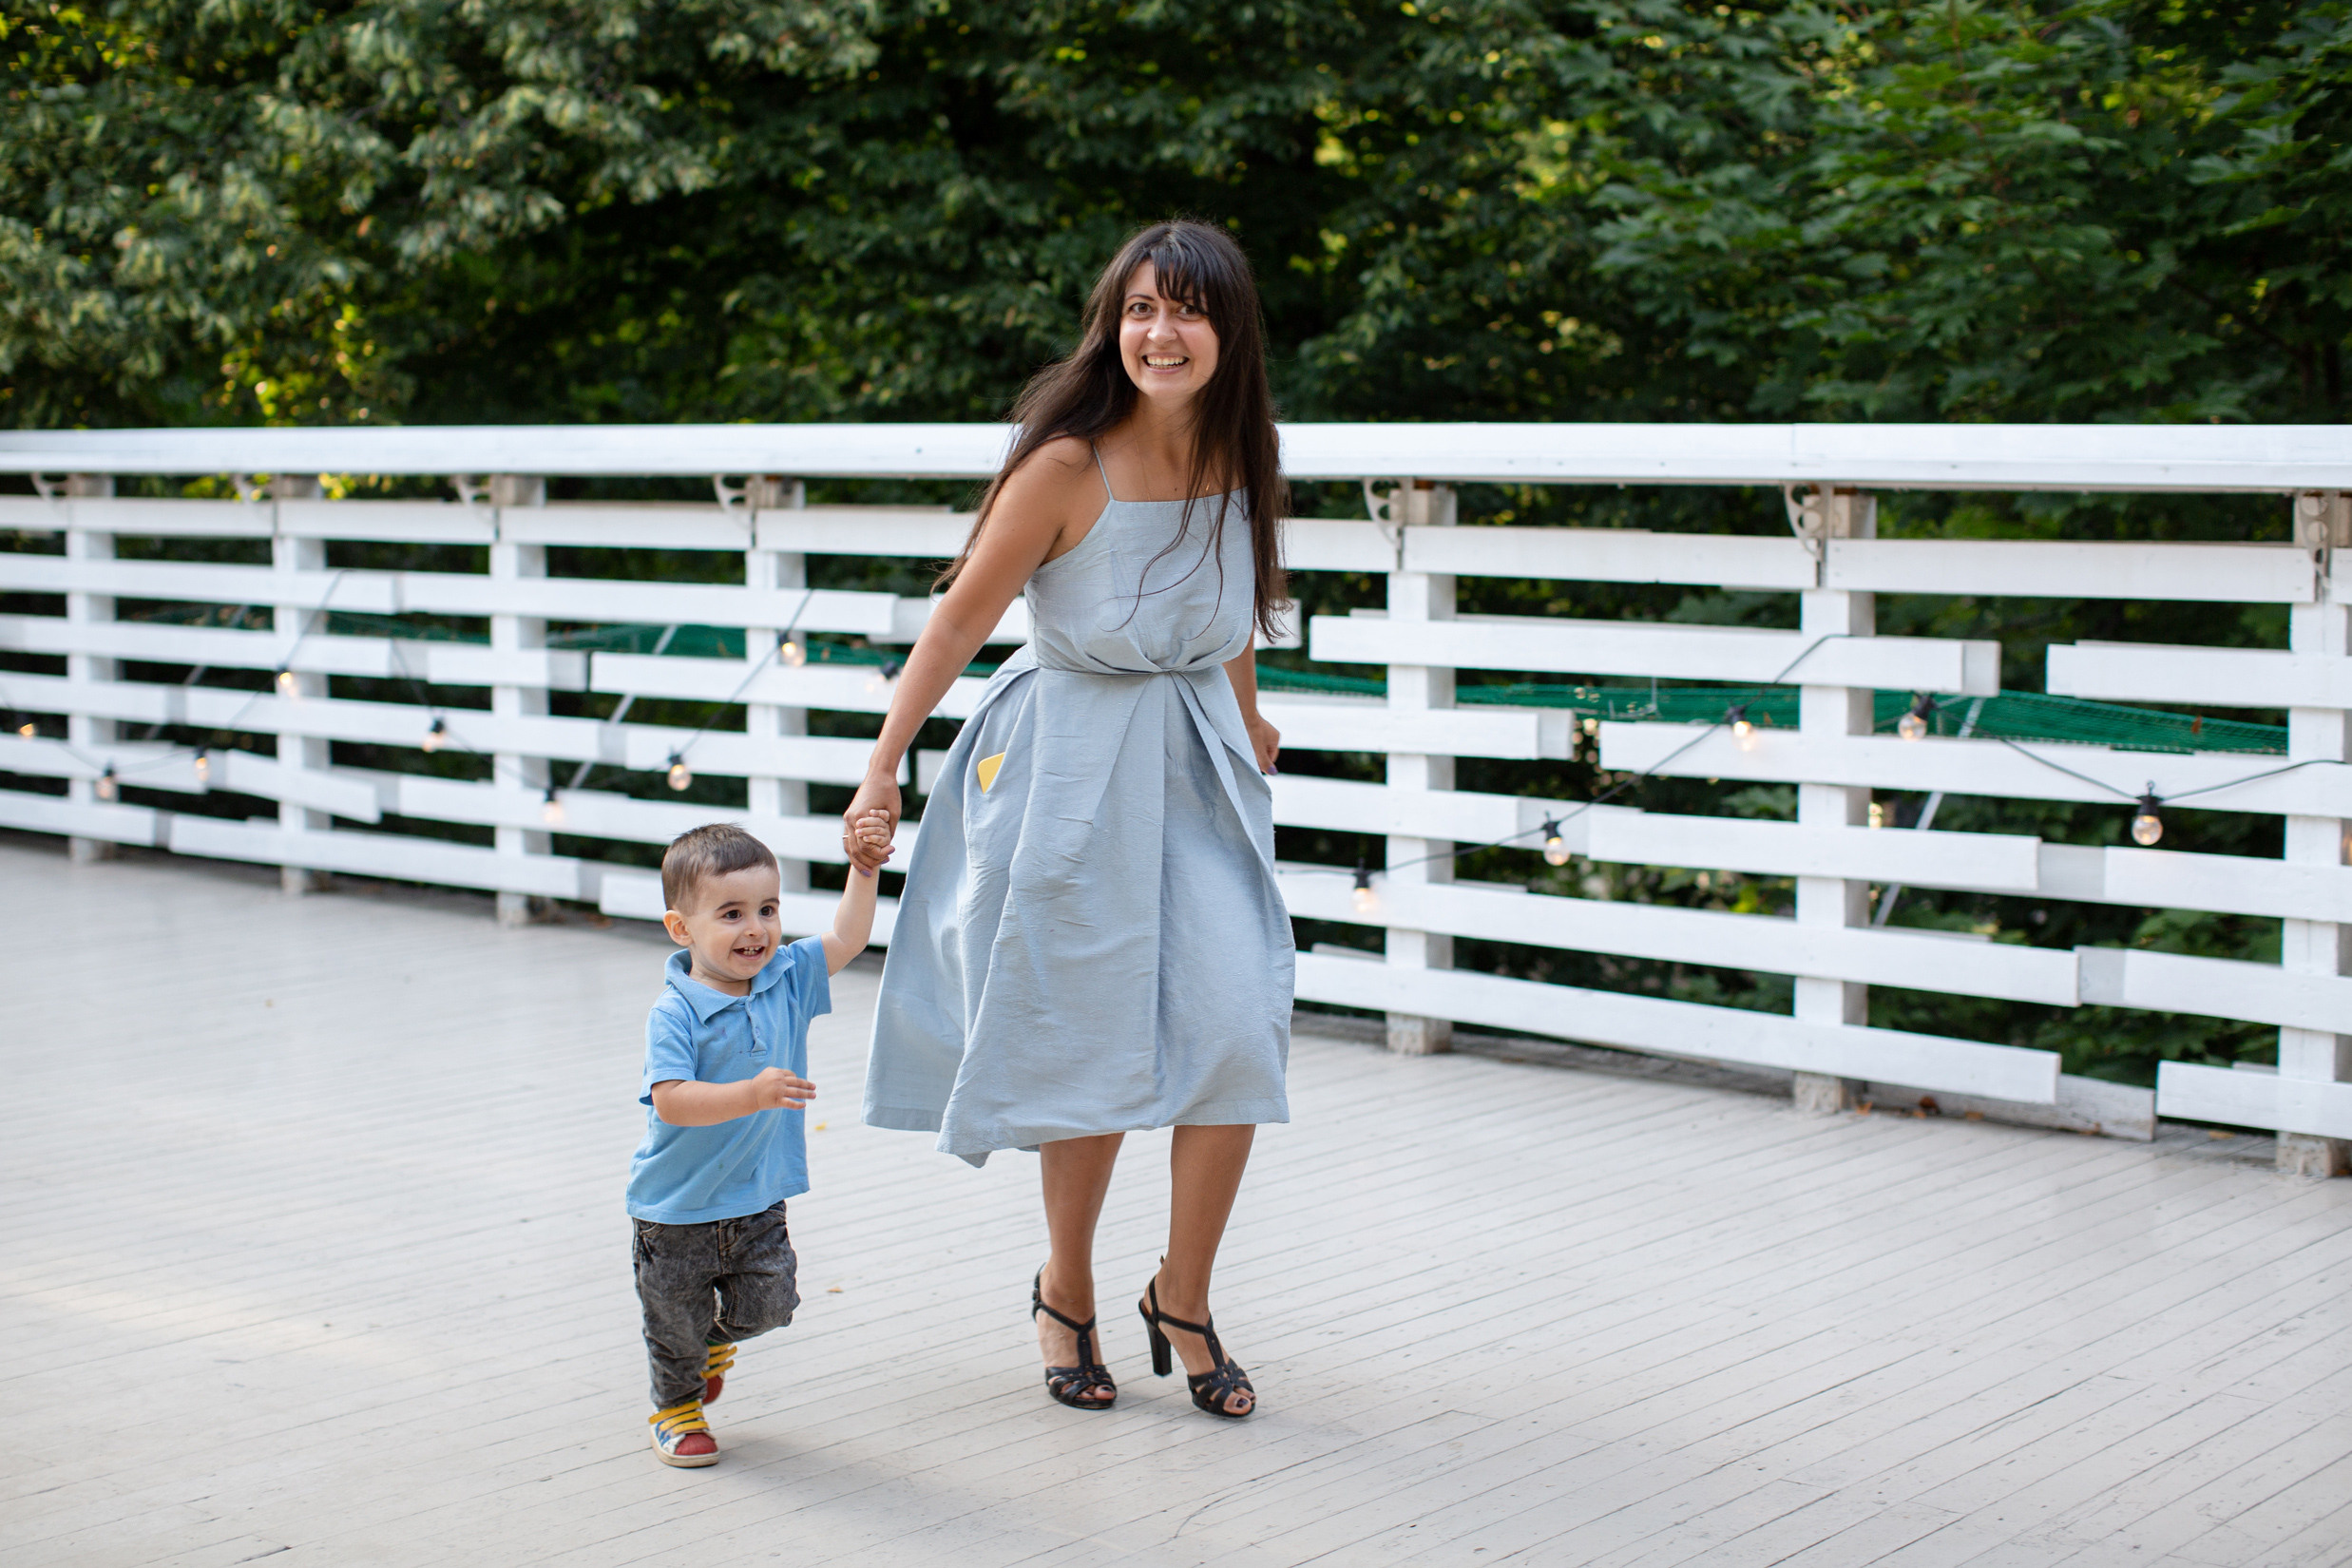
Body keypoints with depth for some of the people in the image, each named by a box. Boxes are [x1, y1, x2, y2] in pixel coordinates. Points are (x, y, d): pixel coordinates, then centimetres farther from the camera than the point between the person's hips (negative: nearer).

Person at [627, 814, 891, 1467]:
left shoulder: (786, 979, -4)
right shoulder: (675, 1013, -23)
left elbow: (846, 939, 4)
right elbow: (671, 1100, -32)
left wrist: (865, 870, -8)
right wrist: (752, 1094, -43)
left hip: (757, 1201, 4)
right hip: (677, 1209, -4)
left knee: (769, 1303, 4)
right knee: (677, 1318, 12)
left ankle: (715, 1336, 38)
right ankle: (677, 1408, 38)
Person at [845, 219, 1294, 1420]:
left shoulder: (1239, 462, -2)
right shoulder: (1067, 465, -18)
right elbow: (962, 616, -11)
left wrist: (1246, 727, 31)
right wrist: (883, 770, -10)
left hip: (1197, 775, 4)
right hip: (1072, 769, -4)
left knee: (1234, 1028, -6)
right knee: (1095, 1050, 3)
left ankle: (1182, 1299, 14)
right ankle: (1065, 1295, 28)